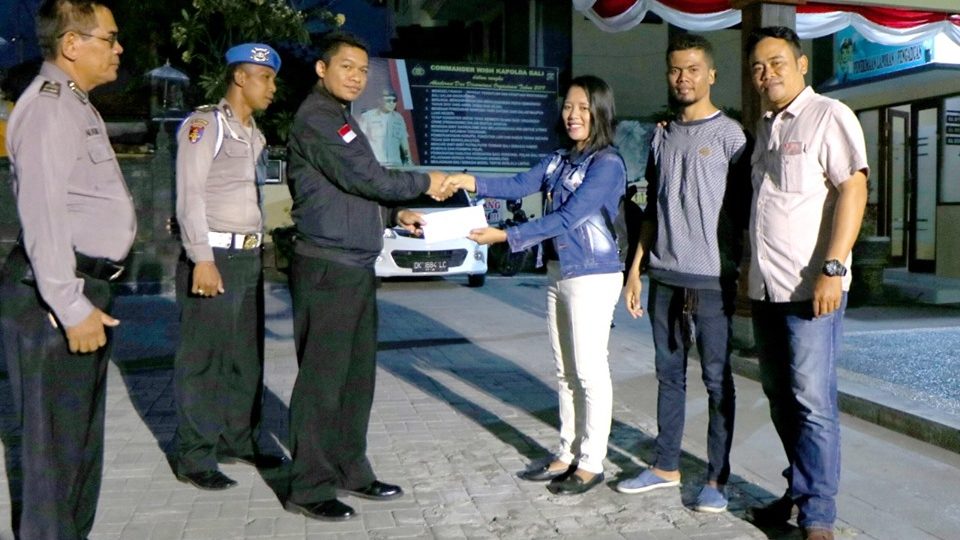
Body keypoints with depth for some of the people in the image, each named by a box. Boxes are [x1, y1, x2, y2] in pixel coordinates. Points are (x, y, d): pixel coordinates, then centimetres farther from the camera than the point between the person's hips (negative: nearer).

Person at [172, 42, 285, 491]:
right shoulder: (205, 125, -6)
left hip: (249, 257, 8)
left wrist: (257, 249, 12)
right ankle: (195, 457, 4)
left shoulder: (254, 134, 17)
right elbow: (190, 197, -13)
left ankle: (237, 440, 21)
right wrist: (202, 260, -19)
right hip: (213, 257, -8)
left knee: (247, 356, 11)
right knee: (203, 360, -3)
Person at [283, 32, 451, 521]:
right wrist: (424, 183, -4)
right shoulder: (316, 119, -11)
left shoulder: (340, 119, 21)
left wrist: (395, 215, 10)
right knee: (321, 379, -3)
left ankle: (350, 471, 23)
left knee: (357, 376, 13)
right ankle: (309, 488, 6)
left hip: (355, 268, 10)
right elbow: (367, 178, -17)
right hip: (326, 268, -9)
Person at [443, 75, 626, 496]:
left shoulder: (607, 164, -12)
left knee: (589, 371, 0)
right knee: (565, 371, 14)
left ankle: (591, 462, 11)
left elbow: (568, 217, -20)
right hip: (558, 273, 8)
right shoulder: (558, 160, 12)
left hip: (592, 276, -8)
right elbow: (520, 185, -1)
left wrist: (507, 236, -23)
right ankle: (567, 454, 26)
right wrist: (474, 183, -17)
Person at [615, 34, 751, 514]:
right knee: (669, 375, 12)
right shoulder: (662, 137, 14)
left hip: (712, 280, -6)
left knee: (717, 380, 1)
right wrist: (635, 269, 14)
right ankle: (666, 467, 22)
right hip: (664, 277, 6)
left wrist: (745, 275, -10)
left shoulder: (729, 135, -3)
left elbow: (743, 212, -5)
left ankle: (717, 478, 10)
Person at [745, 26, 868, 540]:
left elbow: (853, 190, -14)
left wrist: (832, 269, -22)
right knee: (780, 397, 13)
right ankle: (801, 488, 26)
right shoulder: (764, 127, 17)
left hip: (810, 288, -8)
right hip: (766, 287, 8)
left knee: (812, 401, -6)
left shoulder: (828, 116, -5)